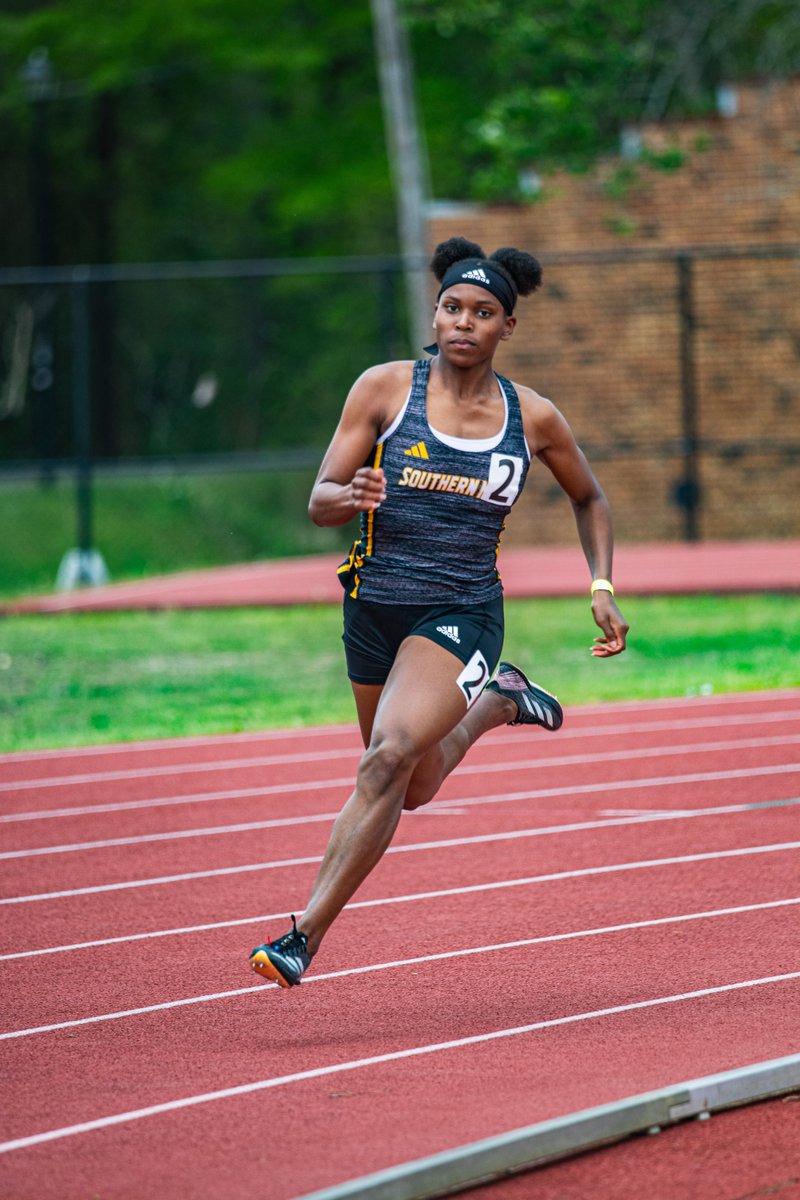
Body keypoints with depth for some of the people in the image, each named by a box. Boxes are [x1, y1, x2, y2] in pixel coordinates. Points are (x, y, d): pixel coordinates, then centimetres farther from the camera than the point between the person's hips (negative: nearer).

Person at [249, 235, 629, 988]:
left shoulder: (533, 418, -2)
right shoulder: (385, 389, -5)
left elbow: (589, 499, 17)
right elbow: (319, 502, -5)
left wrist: (601, 587, 5)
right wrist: (353, 496, -28)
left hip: (462, 614, -3)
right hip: (375, 607, 3)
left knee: (388, 761, -25)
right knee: (415, 791, 18)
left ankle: (305, 937, -23)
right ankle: (496, 703, 49)